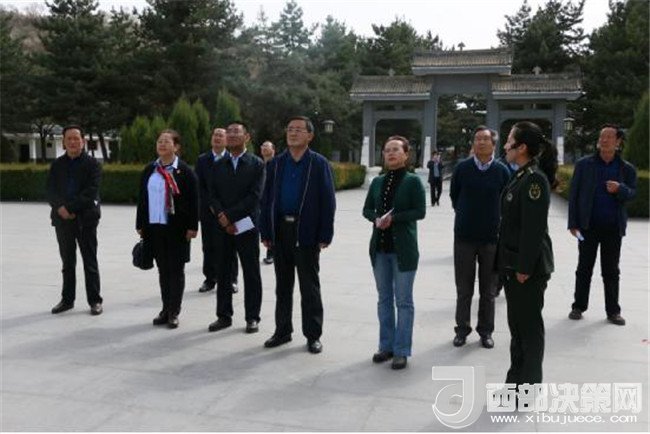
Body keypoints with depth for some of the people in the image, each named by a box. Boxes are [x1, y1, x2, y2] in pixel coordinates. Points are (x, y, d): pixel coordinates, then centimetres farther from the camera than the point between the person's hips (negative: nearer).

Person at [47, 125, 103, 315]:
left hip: (86, 219, -4)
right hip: (62, 219, 4)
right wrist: (60, 208, -15)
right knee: (67, 262, 13)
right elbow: (50, 191, 3)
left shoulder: (92, 164, -2)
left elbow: (91, 192, -12)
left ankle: (95, 300, 10)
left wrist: (71, 208, -17)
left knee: (90, 262, 2)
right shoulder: (57, 164, 10)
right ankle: (67, 299, 23)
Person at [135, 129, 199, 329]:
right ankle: (165, 309, 23)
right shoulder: (149, 170, 9)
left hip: (177, 228, -5)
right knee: (162, 269, 12)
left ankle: (174, 312, 14)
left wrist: (192, 226, -13)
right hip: (154, 227, 5)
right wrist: (140, 224, 9)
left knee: (176, 270, 5)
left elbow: (193, 201, -8)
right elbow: (142, 198, 12)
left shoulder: (185, 171, -6)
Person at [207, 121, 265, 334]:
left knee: (251, 274, 4)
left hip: (247, 227, -3)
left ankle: (252, 317, 15)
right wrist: (222, 218, -11)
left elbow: (254, 197, -10)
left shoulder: (257, 164, -1)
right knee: (223, 274, 8)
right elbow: (212, 196, 5)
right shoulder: (218, 166, 11)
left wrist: (230, 216, -14)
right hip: (222, 228, 4)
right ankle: (224, 316, 20)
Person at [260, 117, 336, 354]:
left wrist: (325, 235, -11)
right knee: (283, 285, 14)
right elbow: (267, 199, 8)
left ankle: (313, 335, 16)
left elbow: (328, 201, -5)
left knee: (309, 286, 5)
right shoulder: (276, 163, 8)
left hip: (307, 232, -4)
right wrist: (266, 232, 2)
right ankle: (282, 330, 27)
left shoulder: (319, 164, -3)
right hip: (280, 230, 4)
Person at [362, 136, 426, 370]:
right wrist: (376, 219, -11)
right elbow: (367, 209, 10)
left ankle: (401, 350, 13)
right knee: (384, 299, 13)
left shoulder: (413, 181, -5)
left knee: (403, 301, 3)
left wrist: (394, 218, -19)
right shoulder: (377, 182, 8)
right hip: (380, 247, 5)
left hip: (403, 248, -5)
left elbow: (420, 211, -11)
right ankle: (386, 345, 25)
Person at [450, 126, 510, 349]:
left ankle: (486, 331, 23)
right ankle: (462, 329, 22)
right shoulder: (462, 168, -2)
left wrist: (495, 220, 6)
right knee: (464, 288, 9)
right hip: (464, 236, 0)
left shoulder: (502, 171, -3)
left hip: (492, 236, 0)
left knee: (488, 290, 10)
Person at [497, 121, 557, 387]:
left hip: (528, 267, -9)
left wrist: (525, 268, -20)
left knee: (529, 326, 3)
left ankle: (529, 387, 18)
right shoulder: (521, 176, 11)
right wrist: (510, 265, 14)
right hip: (514, 264, 9)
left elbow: (534, 228, -22)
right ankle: (516, 380, 31)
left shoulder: (534, 179, -18)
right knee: (517, 324, 17)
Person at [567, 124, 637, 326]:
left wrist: (620, 189, -21)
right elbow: (574, 194, -2)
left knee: (611, 271, 10)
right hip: (588, 225, -1)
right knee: (584, 269, 8)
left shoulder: (627, 168, 3)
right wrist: (573, 223, -8)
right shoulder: (584, 164, -1)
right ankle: (579, 306, 18)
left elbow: (633, 193, 3)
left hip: (613, 227, 1)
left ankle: (613, 311, 19)